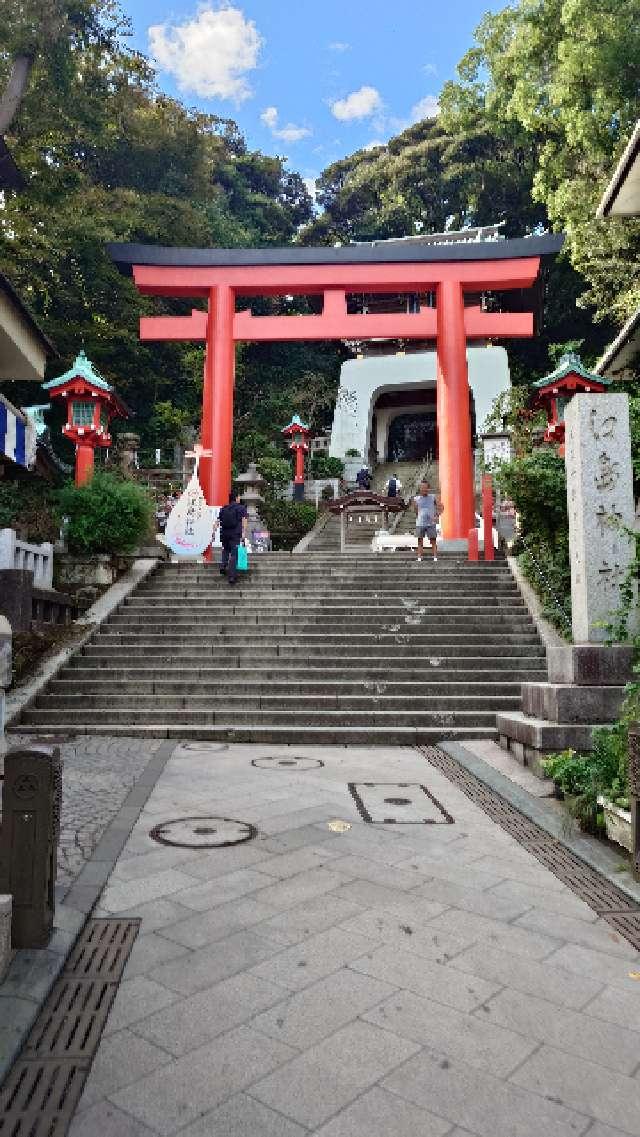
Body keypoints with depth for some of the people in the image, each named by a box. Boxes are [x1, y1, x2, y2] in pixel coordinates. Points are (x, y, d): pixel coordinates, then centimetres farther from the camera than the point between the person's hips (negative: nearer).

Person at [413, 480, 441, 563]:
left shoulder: (433, 497, 5)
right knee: (420, 541, 4)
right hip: (420, 523, 1)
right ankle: (419, 558, 7)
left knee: (433, 541, -2)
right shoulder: (416, 499, 5)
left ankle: (435, 558, -1)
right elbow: (415, 512, 8)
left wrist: (436, 516, -9)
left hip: (431, 523, -1)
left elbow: (440, 507, 2)